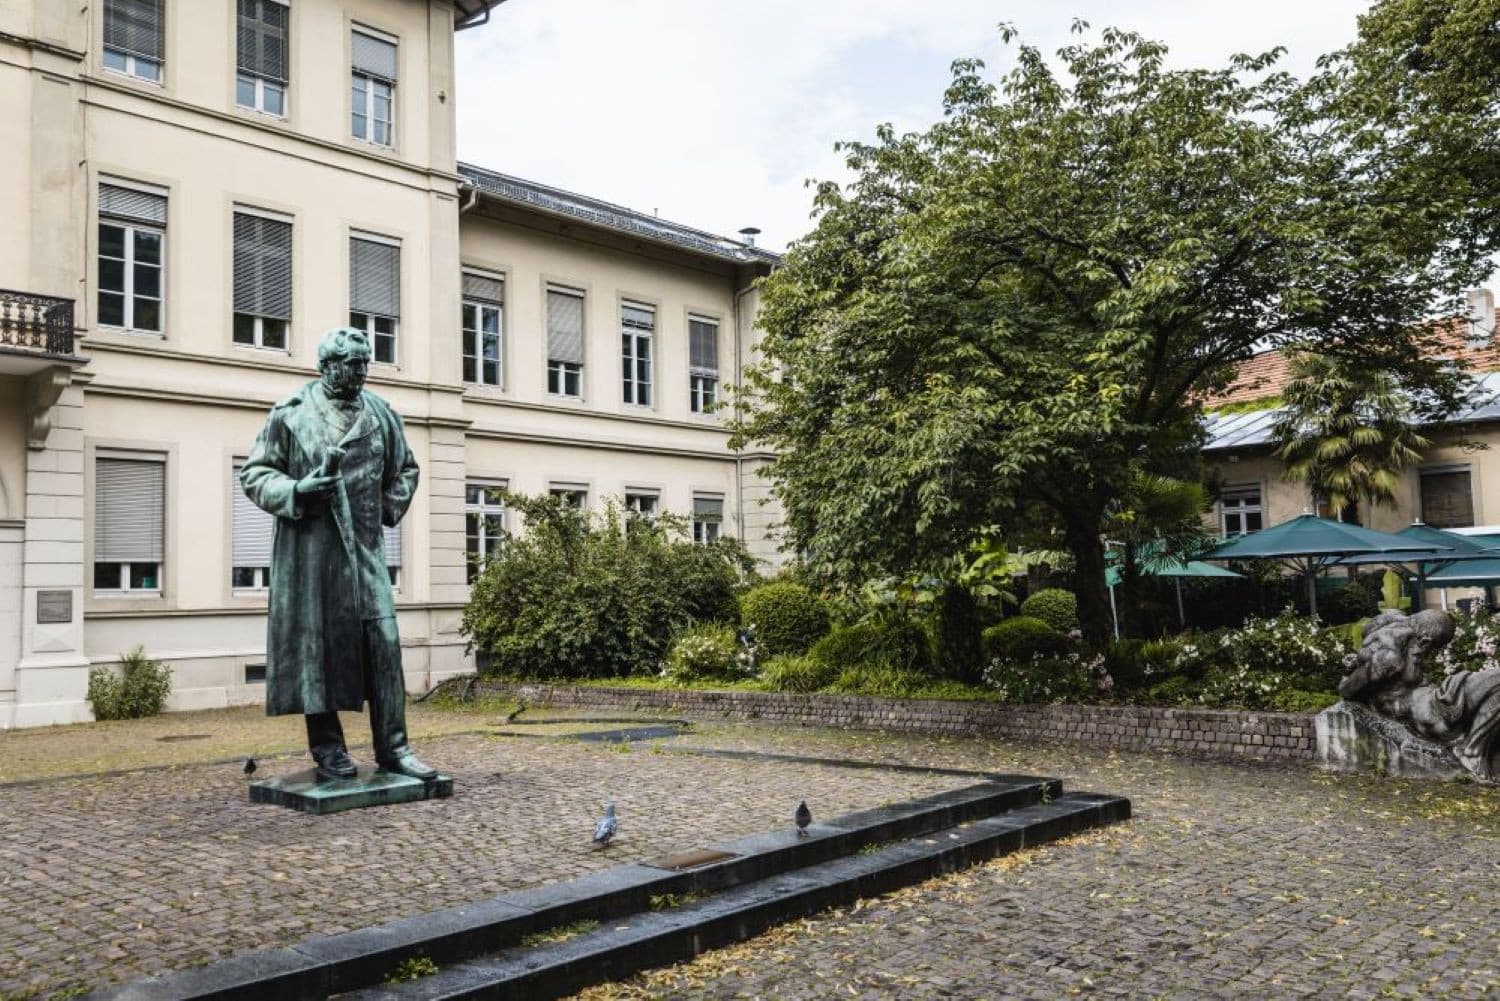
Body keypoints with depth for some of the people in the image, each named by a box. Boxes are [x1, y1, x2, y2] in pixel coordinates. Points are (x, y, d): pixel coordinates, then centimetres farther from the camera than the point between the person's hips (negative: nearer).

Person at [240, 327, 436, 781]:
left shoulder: (381, 414, 10)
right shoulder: (290, 414, 0)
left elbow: (405, 469, 24)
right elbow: (255, 474, 2)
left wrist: (390, 507, 10)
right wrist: (294, 492, -15)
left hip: (365, 546, 3)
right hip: (310, 548, -3)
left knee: (383, 643, -2)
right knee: (317, 644, 2)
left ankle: (392, 747, 5)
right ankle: (327, 747, 14)